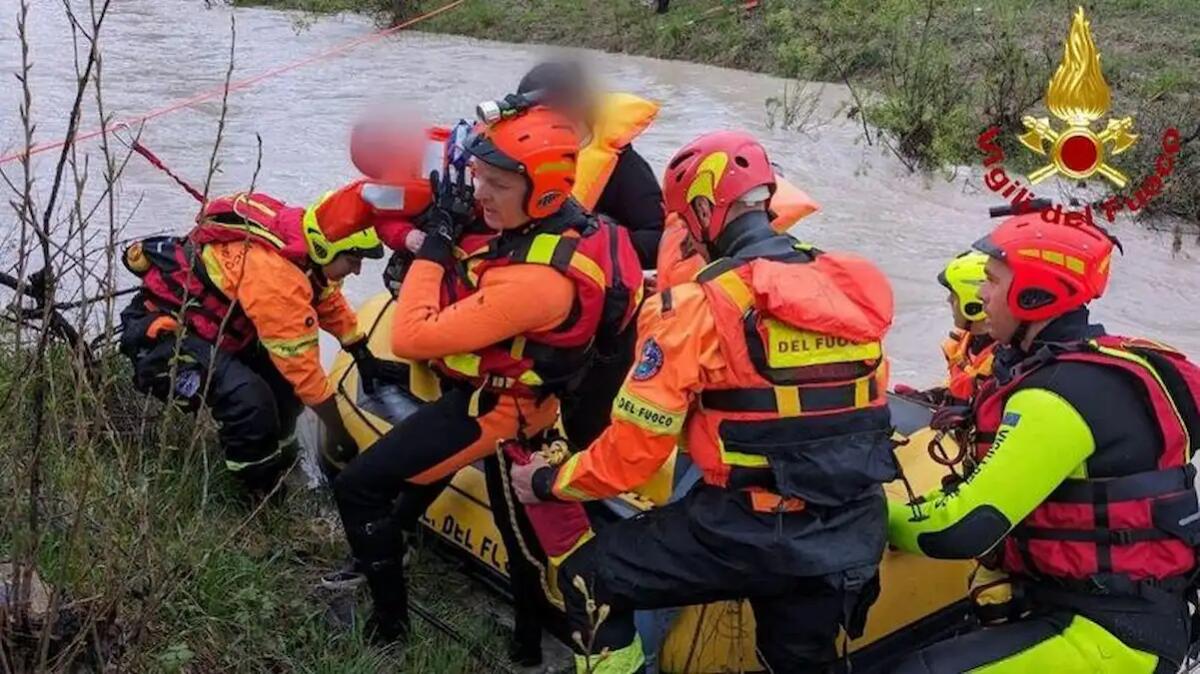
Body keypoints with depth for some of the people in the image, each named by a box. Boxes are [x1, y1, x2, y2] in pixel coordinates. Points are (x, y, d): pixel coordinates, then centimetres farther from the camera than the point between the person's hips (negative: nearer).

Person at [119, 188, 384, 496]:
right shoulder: (276, 273, -33)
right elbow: (303, 367, -28)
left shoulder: (306, 242, -8)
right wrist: (347, 440, -21)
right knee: (250, 400, -29)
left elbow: (329, 300, 13)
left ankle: (276, 451, 23)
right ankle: (262, 490, -8)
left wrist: (365, 355, 9)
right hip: (161, 332, -10)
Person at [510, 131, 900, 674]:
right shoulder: (855, 286, 4)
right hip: (854, 536, 6)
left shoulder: (698, 305, -14)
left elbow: (636, 447, -10)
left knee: (589, 576, 11)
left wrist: (550, 482, 6)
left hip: (748, 532, -6)